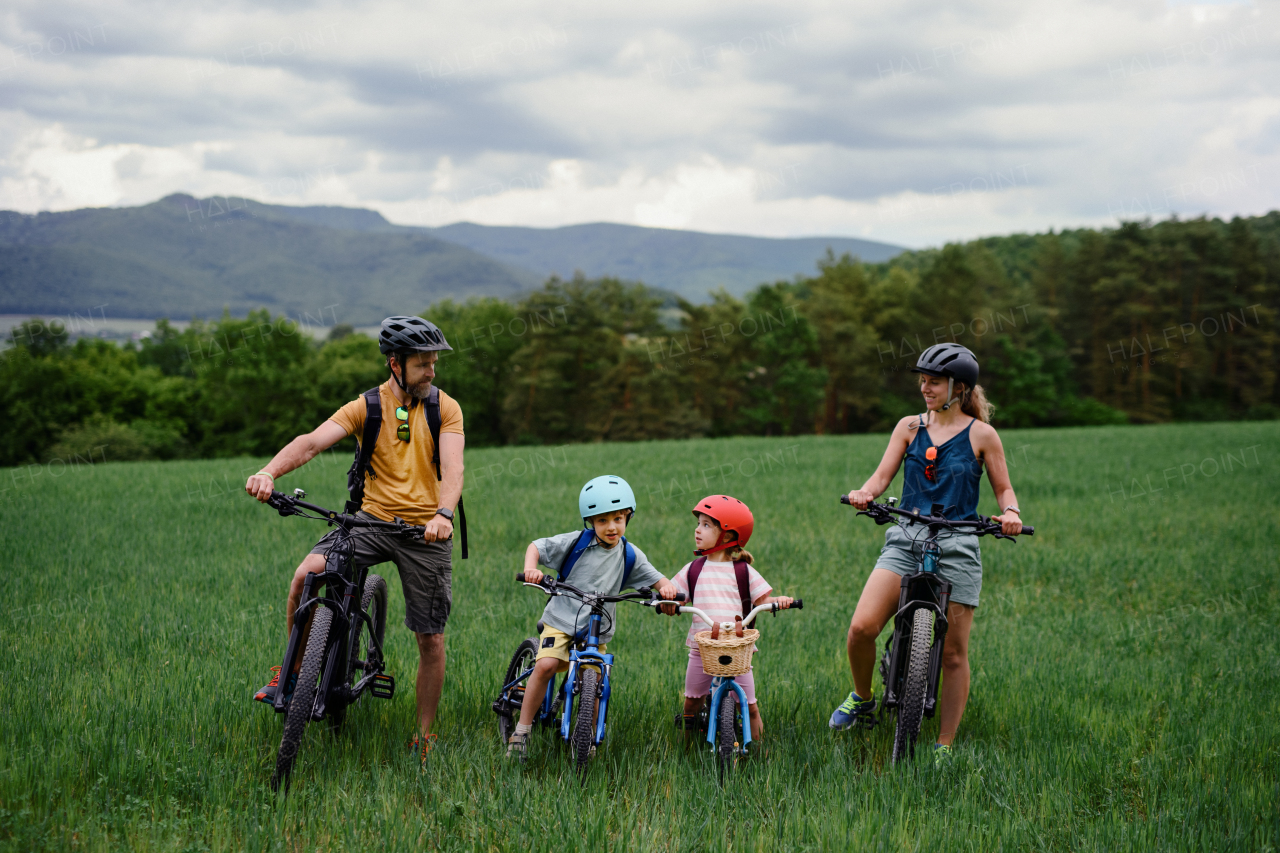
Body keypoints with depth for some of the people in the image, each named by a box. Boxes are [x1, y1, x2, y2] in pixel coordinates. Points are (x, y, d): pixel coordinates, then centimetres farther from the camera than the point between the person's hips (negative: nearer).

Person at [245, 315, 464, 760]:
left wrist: (443, 514, -36)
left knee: (431, 640, 2)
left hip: (426, 532, 0)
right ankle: (292, 671, -3)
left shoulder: (445, 408, -2)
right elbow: (313, 441, -15)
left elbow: (452, 468, -15)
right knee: (306, 574, -24)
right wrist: (269, 472, -34)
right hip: (372, 519, 0)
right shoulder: (366, 407, -2)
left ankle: (424, 737, 20)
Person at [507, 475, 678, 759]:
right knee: (545, 665, -24)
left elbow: (655, 578, 7)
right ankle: (522, 730, -12)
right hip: (561, 621, -3)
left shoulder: (630, 555, 1)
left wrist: (666, 587, -17)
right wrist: (530, 568, -22)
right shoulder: (575, 542, -6)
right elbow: (536, 546, -1)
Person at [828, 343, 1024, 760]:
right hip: (906, 539, 2)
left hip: (957, 545, -2)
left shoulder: (981, 434, 3)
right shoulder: (909, 427, 9)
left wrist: (1011, 513, -15)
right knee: (861, 628, -16)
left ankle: (944, 746, 11)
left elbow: (1003, 488, 7)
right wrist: (865, 493, -18)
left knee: (954, 652, -1)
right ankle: (862, 699, 12)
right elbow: (882, 476, 5)